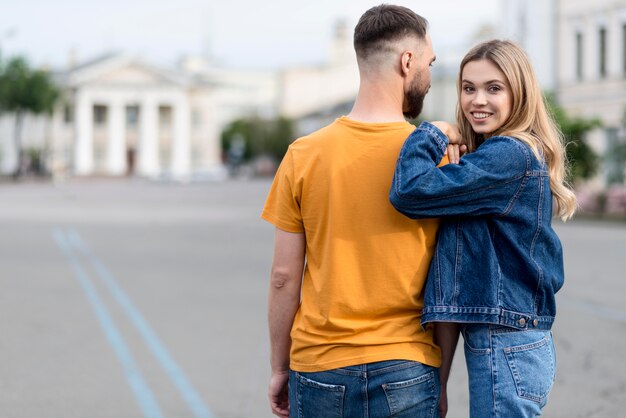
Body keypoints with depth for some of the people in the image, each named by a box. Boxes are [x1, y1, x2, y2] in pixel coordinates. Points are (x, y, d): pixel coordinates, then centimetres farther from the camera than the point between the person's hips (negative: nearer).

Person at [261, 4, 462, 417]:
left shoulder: (303, 155, -3)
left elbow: (284, 277, 0)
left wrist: (279, 369, 11)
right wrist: (441, 381, 8)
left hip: (318, 369, 2)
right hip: (405, 373, -1)